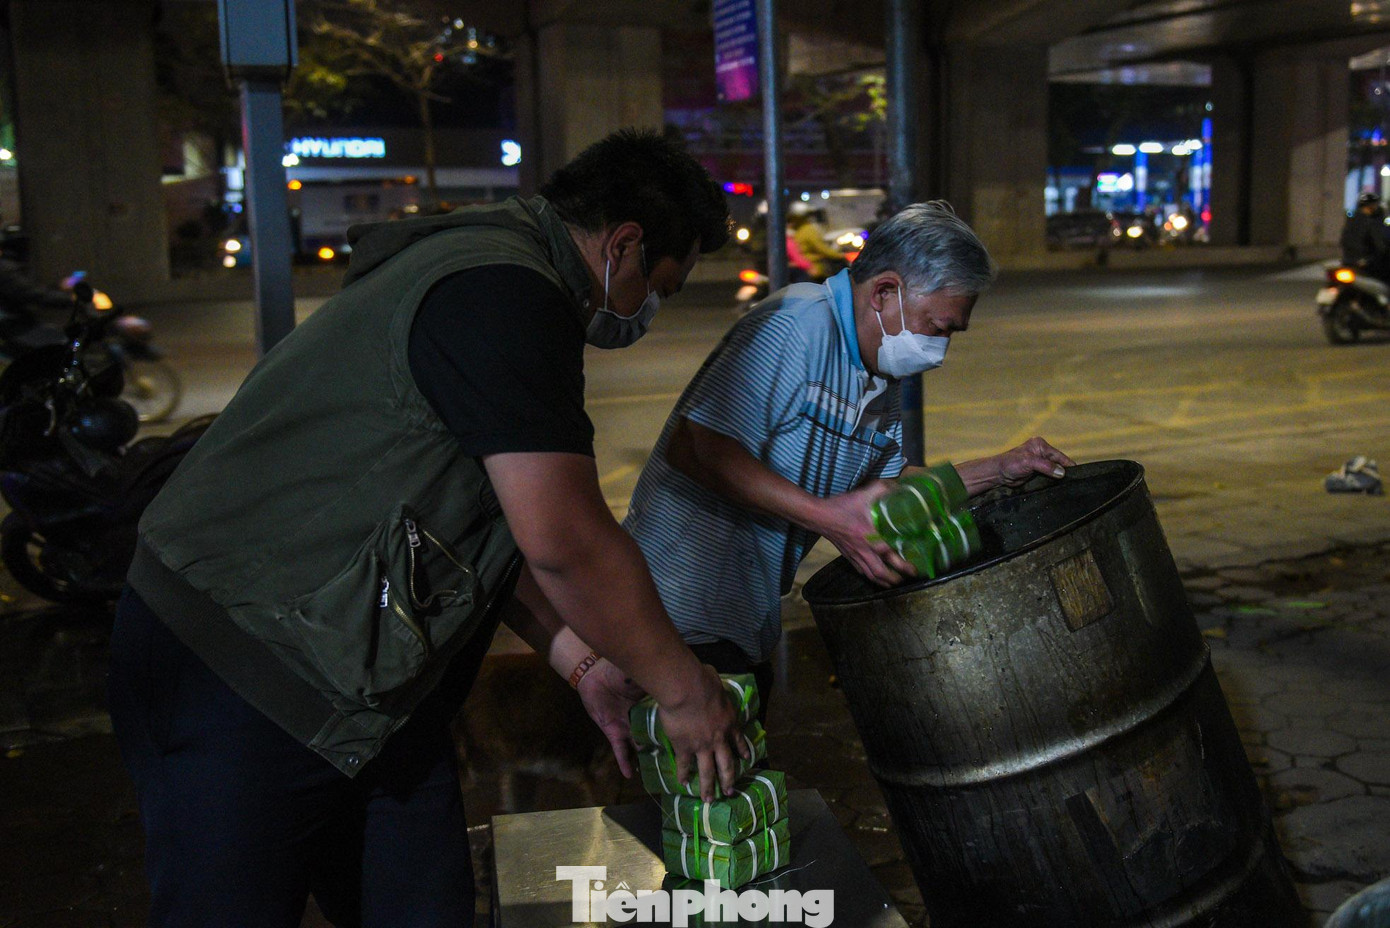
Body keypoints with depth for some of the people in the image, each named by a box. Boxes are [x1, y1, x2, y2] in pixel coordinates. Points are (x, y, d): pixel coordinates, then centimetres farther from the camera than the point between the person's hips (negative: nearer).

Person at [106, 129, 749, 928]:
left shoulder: (488, 269, 14)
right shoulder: (501, 292, -21)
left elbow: (488, 524, 18)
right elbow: (565, 542, -23)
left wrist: (580, 661, 15)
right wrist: (680, 686, -10)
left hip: (363, 683, 10)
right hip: (241, 685, -10)